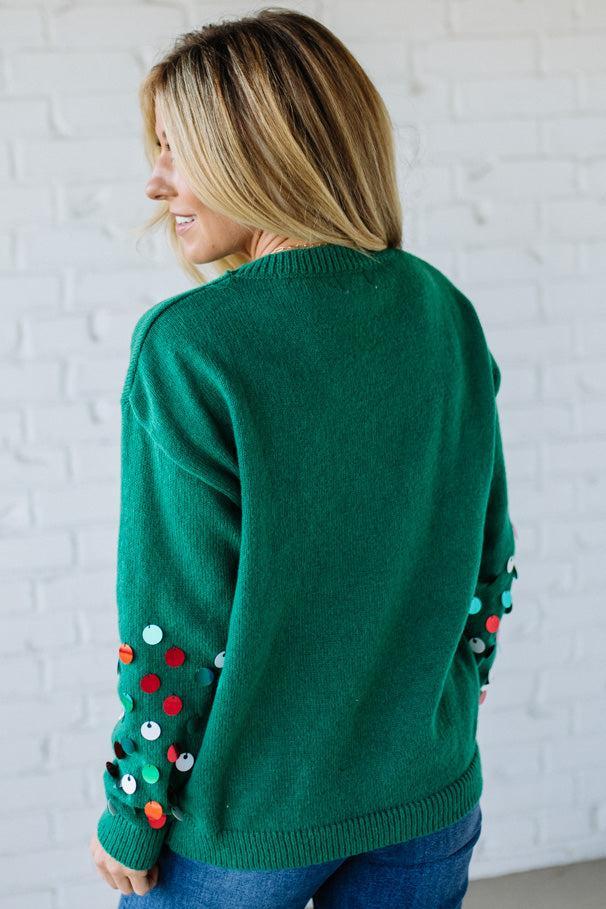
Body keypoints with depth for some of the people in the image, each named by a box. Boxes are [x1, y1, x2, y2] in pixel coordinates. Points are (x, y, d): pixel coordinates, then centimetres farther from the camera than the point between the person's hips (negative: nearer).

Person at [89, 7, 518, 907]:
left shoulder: (188, 346, -20)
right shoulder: (448, 313, -4)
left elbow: (173, 628, -18)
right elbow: (489, 561, 3)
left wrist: (131, 823, -4)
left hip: (243, 822, -4)